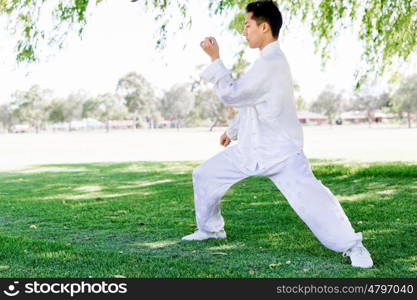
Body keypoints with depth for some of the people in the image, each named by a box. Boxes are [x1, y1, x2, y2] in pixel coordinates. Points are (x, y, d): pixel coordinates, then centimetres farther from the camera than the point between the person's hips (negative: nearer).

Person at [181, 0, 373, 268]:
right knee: (204, 175, 14)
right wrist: (233, 130, 31)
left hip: (280, 151, -10)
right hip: (251, 147, 10)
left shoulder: (271, 63, -21)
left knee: (310, 196, -23)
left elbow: (232, 94, -20)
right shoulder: (269, 60, 12)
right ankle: (211, 228, 32)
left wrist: (215, 59, -12)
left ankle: (352, 246, -10)